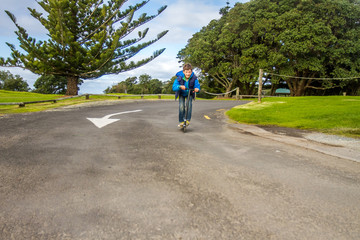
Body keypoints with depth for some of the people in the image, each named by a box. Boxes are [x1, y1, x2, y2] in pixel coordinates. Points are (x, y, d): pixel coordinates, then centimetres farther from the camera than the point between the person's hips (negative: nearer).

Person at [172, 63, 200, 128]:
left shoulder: (194, 78, -23)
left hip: (189, 94, 1)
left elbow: (197, 85, -22)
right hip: (181, 94, -1)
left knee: (189, 104, -21)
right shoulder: (179, 78, -27)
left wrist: (197, 89, -47)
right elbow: (174, 87, -33)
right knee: (181, 106, -17)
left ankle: (188, 120, -6)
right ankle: (181, 121, -4)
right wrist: (180, 86, -54)